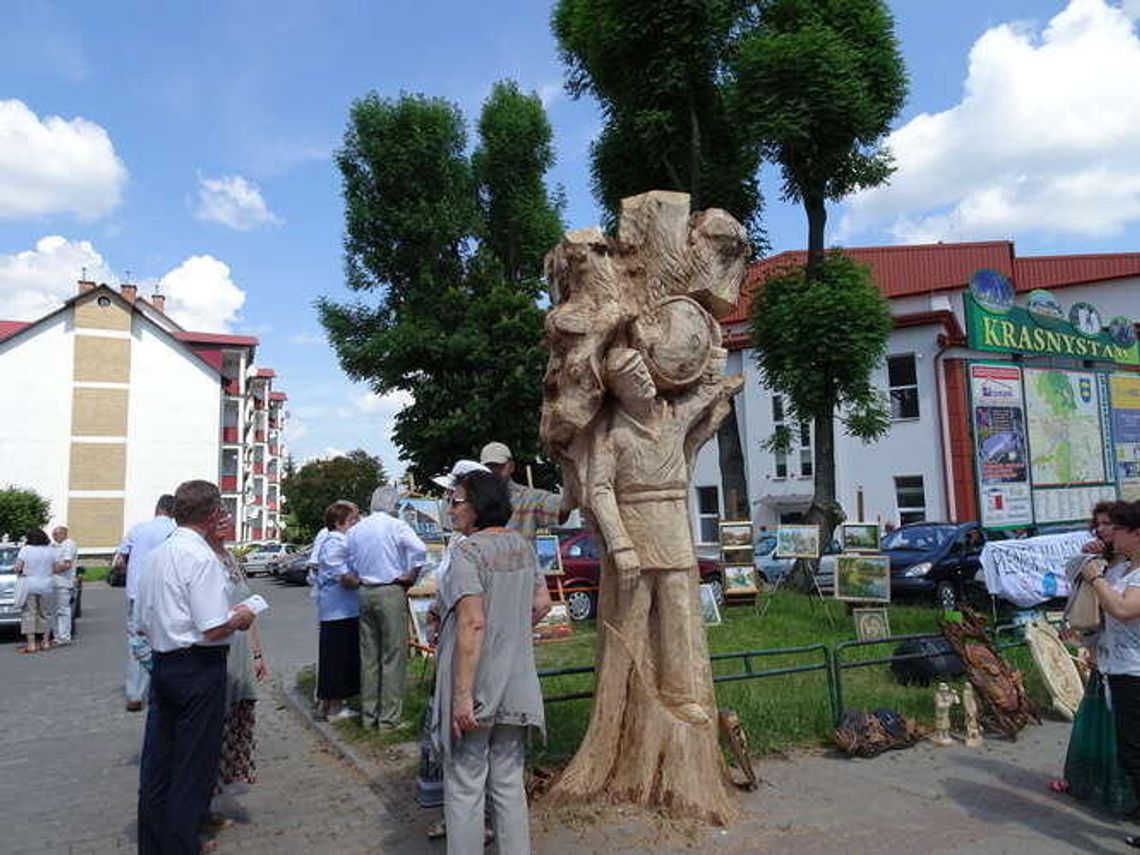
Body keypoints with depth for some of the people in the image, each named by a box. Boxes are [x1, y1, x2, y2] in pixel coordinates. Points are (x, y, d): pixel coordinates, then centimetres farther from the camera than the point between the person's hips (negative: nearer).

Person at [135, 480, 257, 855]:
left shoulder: (155, 555, 8)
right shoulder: (202, 557, -18)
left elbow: (143, 625, 15)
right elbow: (214, 630, -22)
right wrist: (239, 618, -4)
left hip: (161, 665, 8)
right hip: (200, 669, -8)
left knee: (156, 763, 17)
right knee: (193, 768, 4)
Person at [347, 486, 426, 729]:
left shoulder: (355, 530, 10)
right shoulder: (396, 526, -9)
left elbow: (351, 563, 15)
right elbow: (419, 549, -22)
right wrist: (410, 575, -10)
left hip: (365, 592, 6)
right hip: (391, 592, -6)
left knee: (368, 655, 13)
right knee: (393, 656, 0)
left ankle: (368, 714, 20)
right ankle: (390, 716, 4)